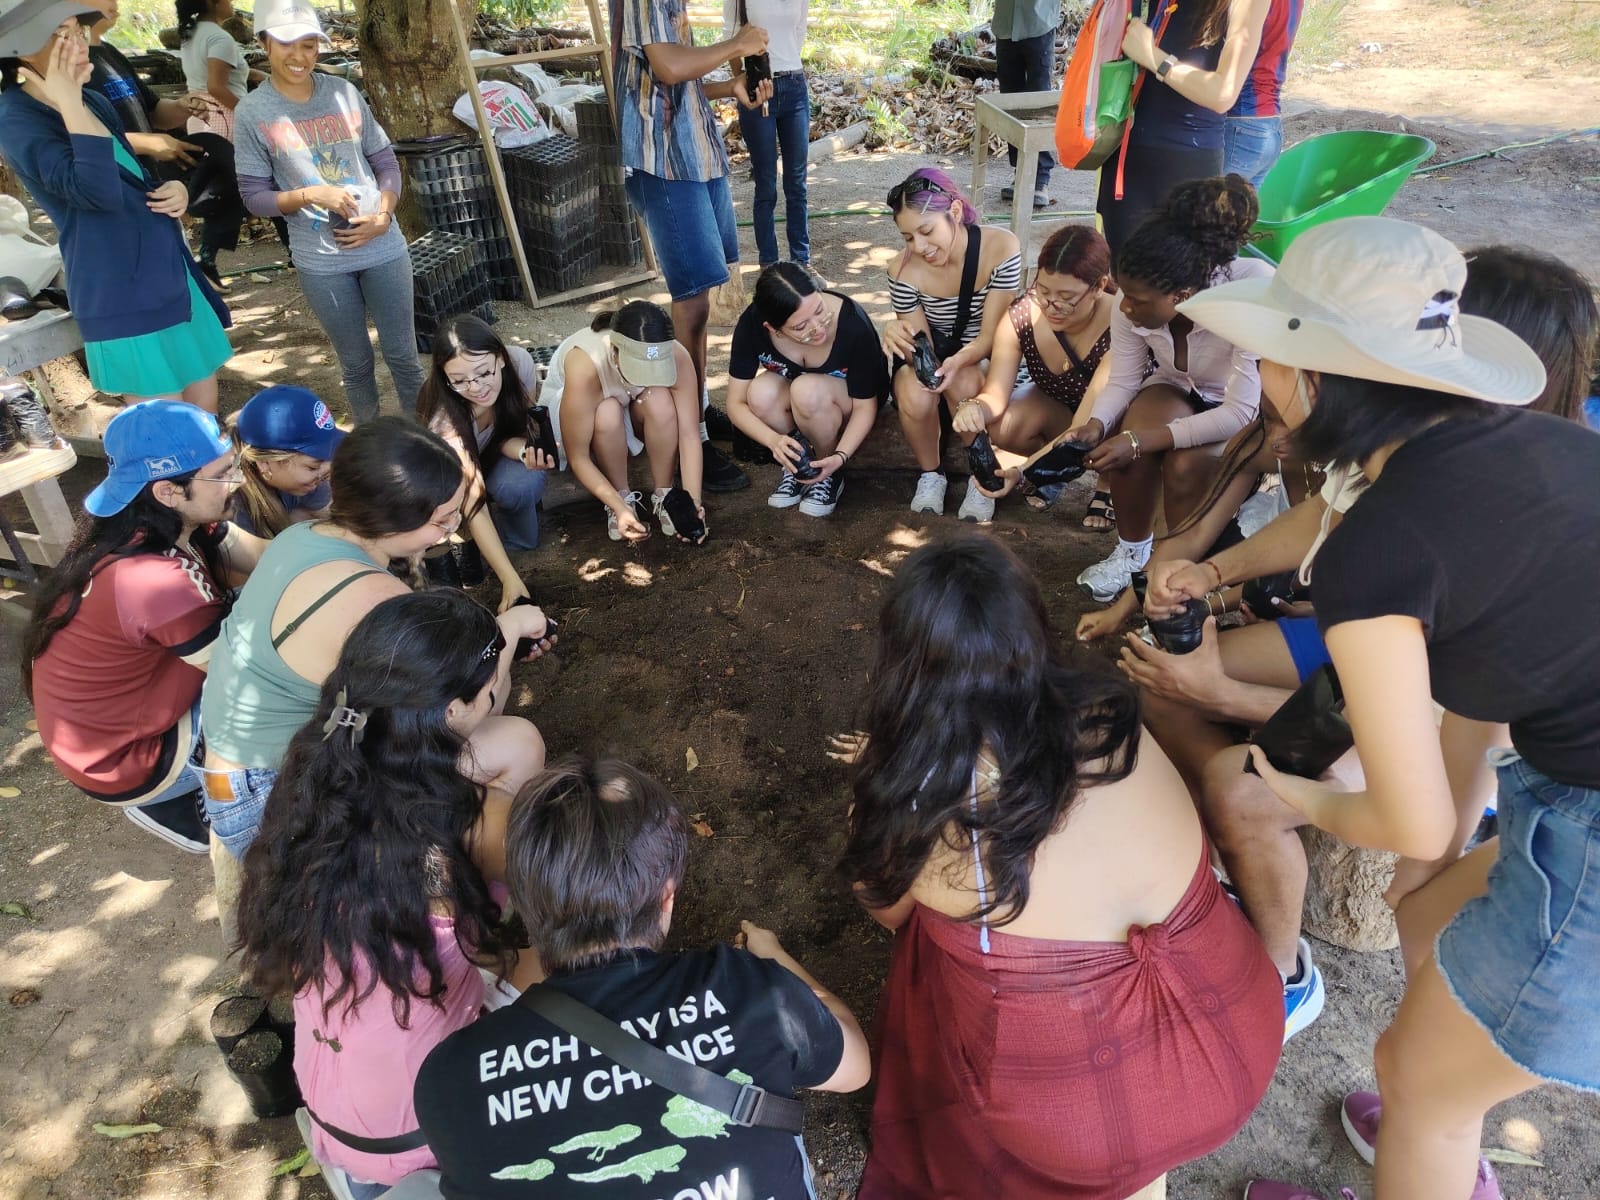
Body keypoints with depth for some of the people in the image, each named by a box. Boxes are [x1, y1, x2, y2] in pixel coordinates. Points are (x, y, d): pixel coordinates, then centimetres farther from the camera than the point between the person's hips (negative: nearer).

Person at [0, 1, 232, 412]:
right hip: (122, 295, -9)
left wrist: (175, 189, 3)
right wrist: (69, 104, -28)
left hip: (169, 271, 9)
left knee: (205, 401, 15)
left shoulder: (91, 100, 13)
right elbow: (99, 190, -31)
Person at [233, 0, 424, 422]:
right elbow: (255, 197, -3)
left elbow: (386, 162, 6)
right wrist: (309, 195, -20)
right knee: (356, 363, 10)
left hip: (383, 248, 1)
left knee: (403, 355, 8)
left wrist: (382, 216, -12)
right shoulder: (252, 112, -4)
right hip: (321, 263, -1)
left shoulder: (344, 93, 1)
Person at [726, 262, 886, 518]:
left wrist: (840, 457, -36)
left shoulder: (852, 323, -33)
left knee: (807, 390, -36)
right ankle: (795, 461, -5)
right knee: (761, 392, -32)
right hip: (792, 407, 2)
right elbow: (737, 404, -22)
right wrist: (774, 440, -40)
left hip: (847, 399, -2)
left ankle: (829, 473, -10)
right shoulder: (752, 324, -28)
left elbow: (865, 405, -21)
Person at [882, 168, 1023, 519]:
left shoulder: (1001, 248, -23)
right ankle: (930, 475, -3)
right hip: (933, 354, 1)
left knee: (964, 383, -36)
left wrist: (958, 361, -44)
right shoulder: (905, 273, -21)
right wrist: (899, 337, -41)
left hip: (984, 357, -1)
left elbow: (990, 335, -21)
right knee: (914, 399, -33)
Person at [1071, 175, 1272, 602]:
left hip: (1249, 406, -3)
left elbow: (1239, 413, -35)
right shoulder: (1133, 304, -25)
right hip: (1177, 392, 3)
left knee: (1187, 465, -31)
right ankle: (1131, 552, -6)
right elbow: (1122, 383, -12)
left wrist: (1140, 441, -41)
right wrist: (1095, 426, -34)